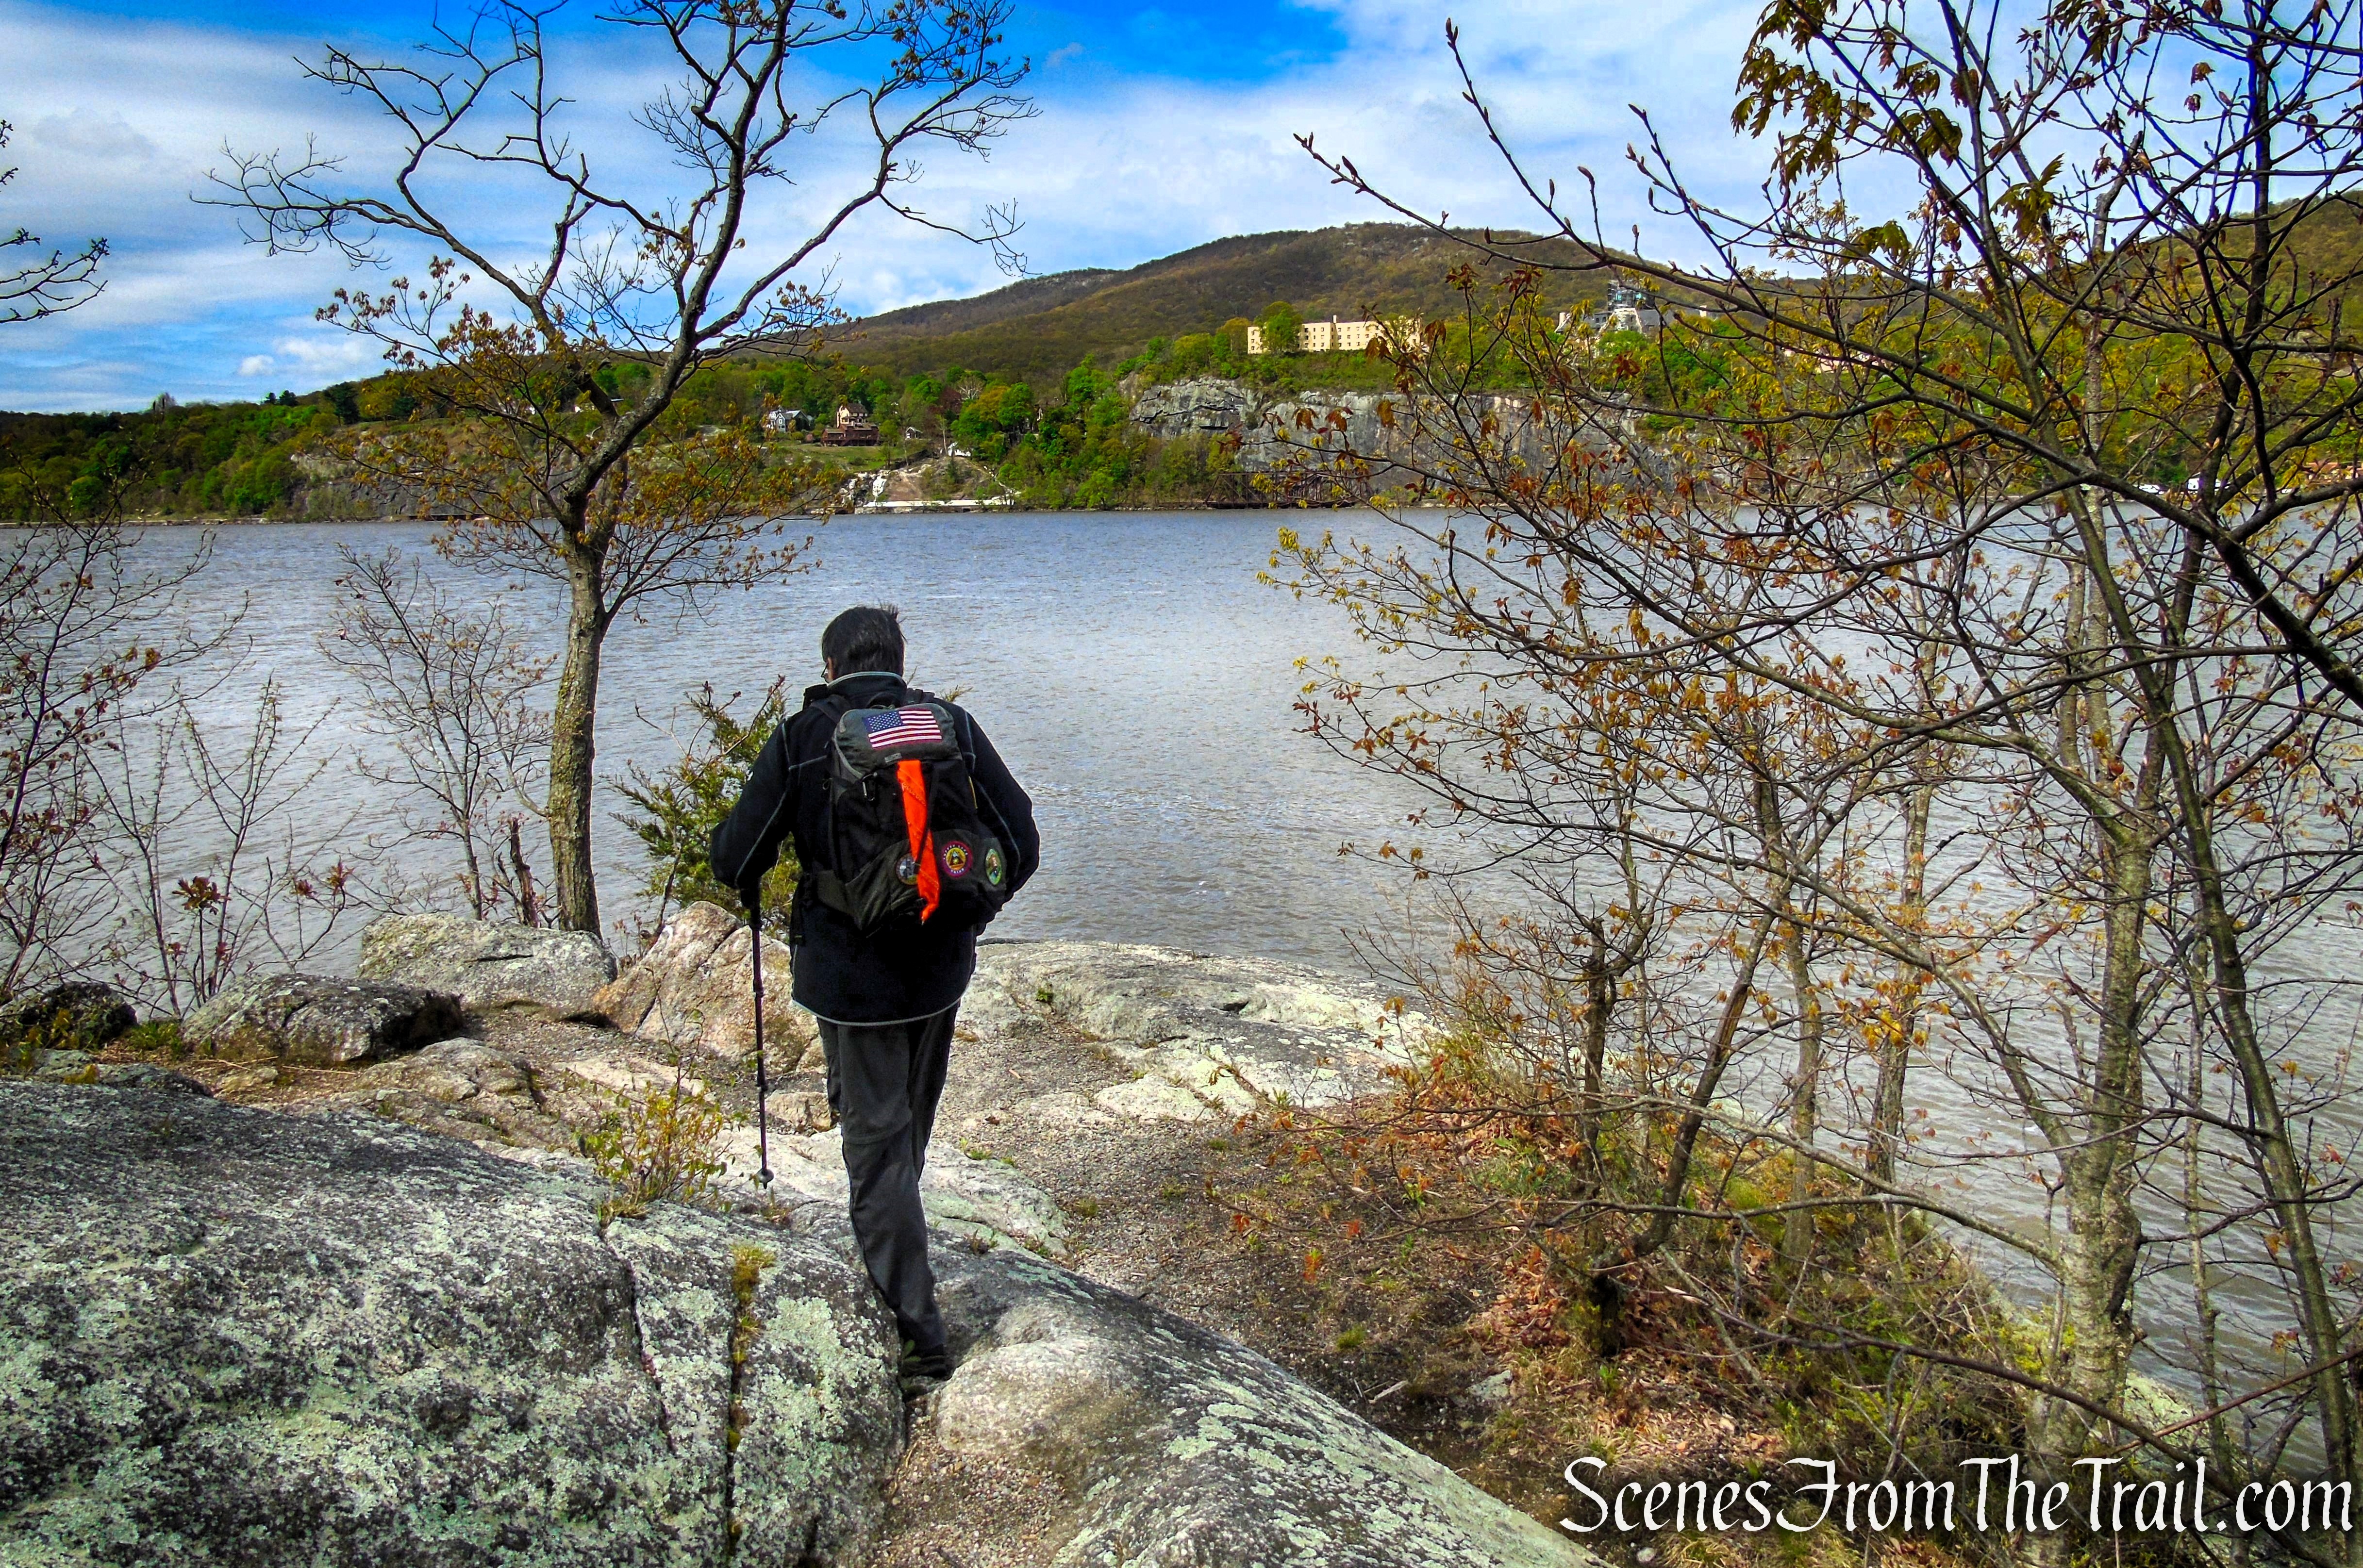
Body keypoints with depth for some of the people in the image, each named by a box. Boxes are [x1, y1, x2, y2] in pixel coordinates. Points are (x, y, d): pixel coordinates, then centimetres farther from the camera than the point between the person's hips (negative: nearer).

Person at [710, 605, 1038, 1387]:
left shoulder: (801, 738, -8)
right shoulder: (953, 726, -1)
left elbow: (736, 860, -9)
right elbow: (1021, 847, -2)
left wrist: (747, 884, 16)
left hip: (849, 972, -3)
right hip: (941, 966, 4)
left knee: (876, 1138, 5)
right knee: (912, 1117, 26)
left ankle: (920, 1331, 3)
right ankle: (888, 1249, 48)